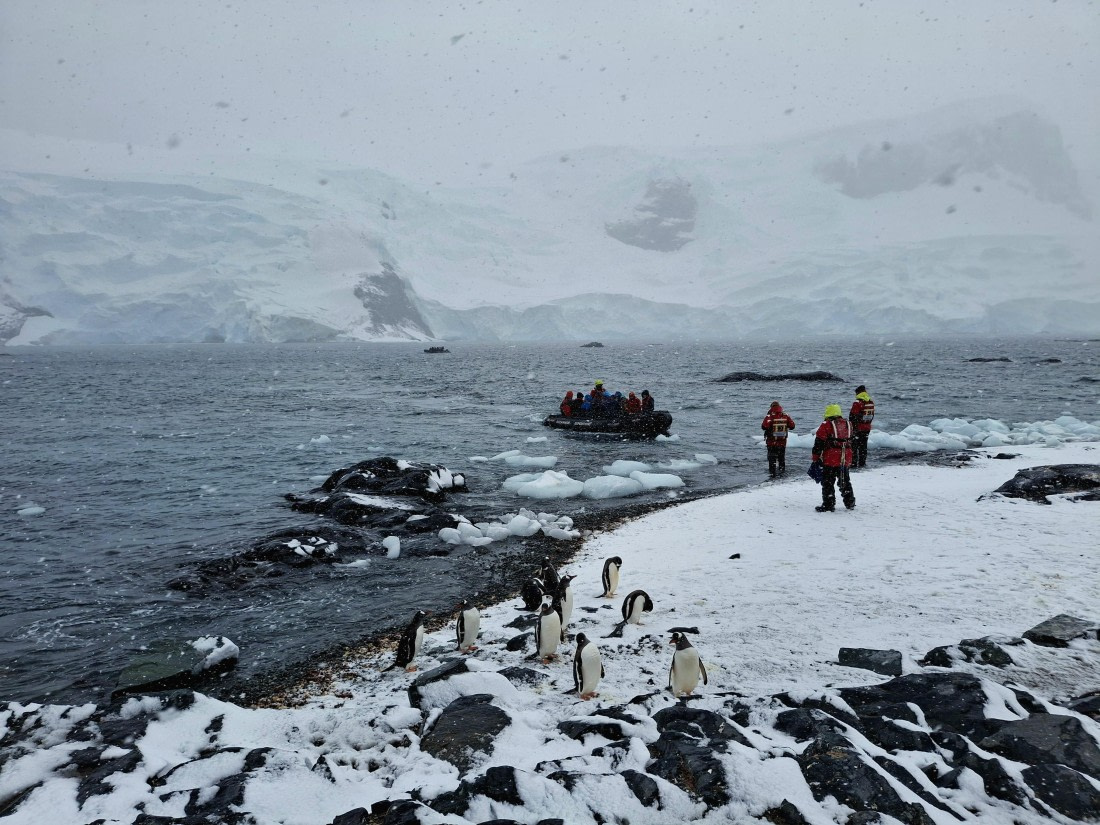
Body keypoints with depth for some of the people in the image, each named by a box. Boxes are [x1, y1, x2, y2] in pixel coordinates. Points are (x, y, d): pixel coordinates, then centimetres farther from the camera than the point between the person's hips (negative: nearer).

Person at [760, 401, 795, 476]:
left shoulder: (769, 417, -15)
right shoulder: (786, 416, -3)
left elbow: (764, 427, -22)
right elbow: (792, 426, -1)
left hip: (771, 442, -3)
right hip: (783, 441, 3)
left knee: (772, 457, 5)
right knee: (781, 456, 20)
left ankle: (772, 471, 3)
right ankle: (782, 469, 29)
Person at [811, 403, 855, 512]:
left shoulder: (826, 426, -8)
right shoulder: (848, 425, 10)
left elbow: (819, 444, -8)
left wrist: (816, 458, -1)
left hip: (831, 460, -6)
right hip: (845, 460, 6)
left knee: (827, 482, 1)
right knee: (845, 481, 20)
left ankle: (828, 504, -2)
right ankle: (850, 502, 27)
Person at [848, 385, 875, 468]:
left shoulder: (857, 403, -18)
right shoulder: (871, 403, 5)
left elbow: (853, 416, -16)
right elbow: (872, 415, 14)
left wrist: (852, 427, -8)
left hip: (857, 428, -7)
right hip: (867, 428, 7)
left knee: (854, 445, -1)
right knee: (863, 445, 14)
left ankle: (854, 463, -3)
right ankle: (862, 462, 16)